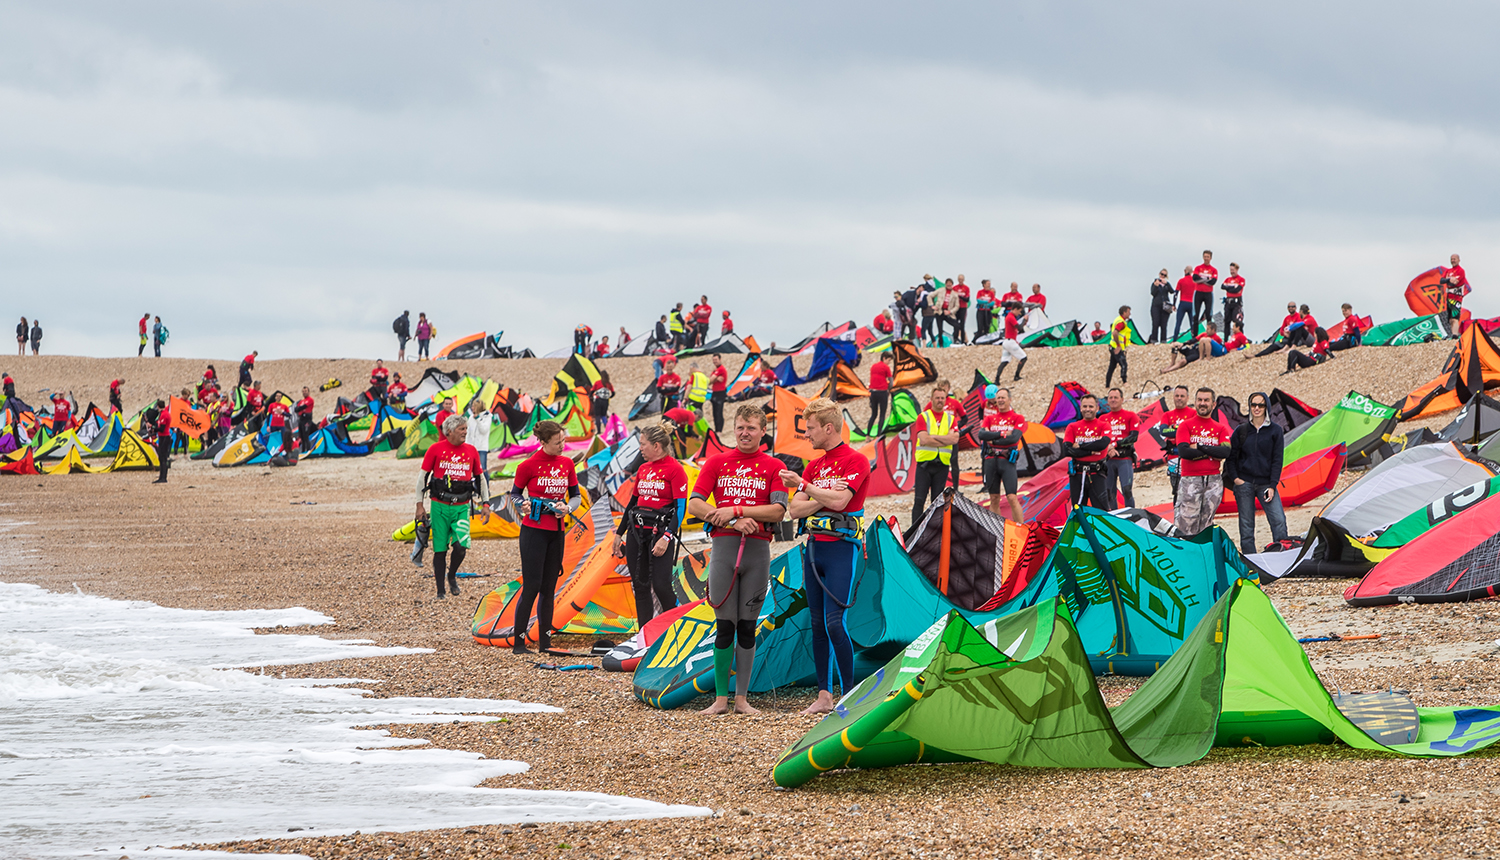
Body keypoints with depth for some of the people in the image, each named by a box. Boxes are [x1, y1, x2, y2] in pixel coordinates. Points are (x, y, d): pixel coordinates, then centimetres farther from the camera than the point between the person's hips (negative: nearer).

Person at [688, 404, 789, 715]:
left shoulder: (773, 467, 6)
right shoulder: (717, 462, 9)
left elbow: (778, 511, -6)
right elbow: (694, 504, 1)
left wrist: (736, 510, -13)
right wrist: (734, 522, -11)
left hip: (758, 549, 0)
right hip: (724, 547, 0)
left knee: (747, 627, 4)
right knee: (725, 626, -1)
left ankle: (741, 698, 9)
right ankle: (721, 699, 3)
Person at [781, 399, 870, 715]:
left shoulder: (856, 461, -7)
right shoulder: (813, 466, 16)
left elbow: (839, 502, -19)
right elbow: (795, 510, 6)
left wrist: (804, 486, -11)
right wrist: (826, 496, -9)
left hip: (842, 549, -8)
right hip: (814, 548, 8)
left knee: (835, 622, -14)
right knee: (818, 625, 7)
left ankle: (849, 695, -10)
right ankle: (824, 695, 10)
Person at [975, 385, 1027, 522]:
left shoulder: (1018, 418, 4)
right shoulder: (990, 418, 14)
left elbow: (1014, 437, -11)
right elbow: (981, 434, -3)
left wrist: (993, 440, -6)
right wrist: (1001, 434, -12)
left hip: (1007, 460, -4)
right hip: (991, 460, 4)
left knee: (1012, 497, -12)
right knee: (994, 499, 7)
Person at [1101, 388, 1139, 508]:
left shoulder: (1131, 416, 5)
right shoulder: (1103, 419, 15)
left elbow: (1134, 436, -5)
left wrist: (1116, 444, -15)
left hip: (1125, 459, -4)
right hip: (1108, 460, 4)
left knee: (1127, 490, -16)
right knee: (1109, 493, 3)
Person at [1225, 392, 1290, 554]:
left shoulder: (1275, 430, 4)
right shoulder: (1241, 431, 7)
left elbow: (1277, 460, 1)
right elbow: (1231, 456, 11)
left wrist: (1272, 486, -6)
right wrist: (1235, 478, -2)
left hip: (1266, 484, -1)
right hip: (1244, 483, 1)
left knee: (1278, 520, -14)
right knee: (1246, 524, 1)